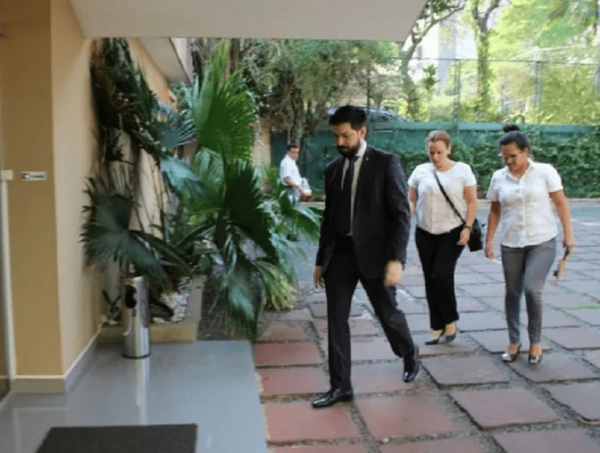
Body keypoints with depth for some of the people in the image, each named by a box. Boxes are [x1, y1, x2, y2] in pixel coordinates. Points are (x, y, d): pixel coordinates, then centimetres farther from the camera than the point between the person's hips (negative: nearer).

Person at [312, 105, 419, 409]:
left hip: (373, 253, -4)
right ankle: (340, 386, 16)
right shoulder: (333, 169, 9)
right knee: (336, 321, 4)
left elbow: (401, 213, -10)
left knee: (388, 314, 11)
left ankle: (409, 355, 42)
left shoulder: (386, 163, -6)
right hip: (339, 253, 5)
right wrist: (321, 260, 13)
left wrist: (396, 258, -18)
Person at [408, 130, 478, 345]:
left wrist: (468, 227, -8)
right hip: (425, 233, 3)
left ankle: (450, 321, 10)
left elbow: (472, 201, 0)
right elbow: (411, 200, 9)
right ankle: (437, 328, 16)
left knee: (442, 275, -13)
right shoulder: (420, 171, 4)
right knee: (430, 280, 5)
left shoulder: (462, 170, -1)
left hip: (453, 232, -3)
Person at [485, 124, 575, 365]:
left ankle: (535, 341, 9)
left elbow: (561, 203, -2)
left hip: (542, 242, -3)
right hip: (511, 244, 3)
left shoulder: (545, 171, -5)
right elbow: (495, 211, 8)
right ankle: (513, 341, 22)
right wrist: (489, 240, 6)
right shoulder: (498, 177, 1)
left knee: (532, 290, -12)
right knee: (512, 292, 8)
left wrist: (568, 234, -5)